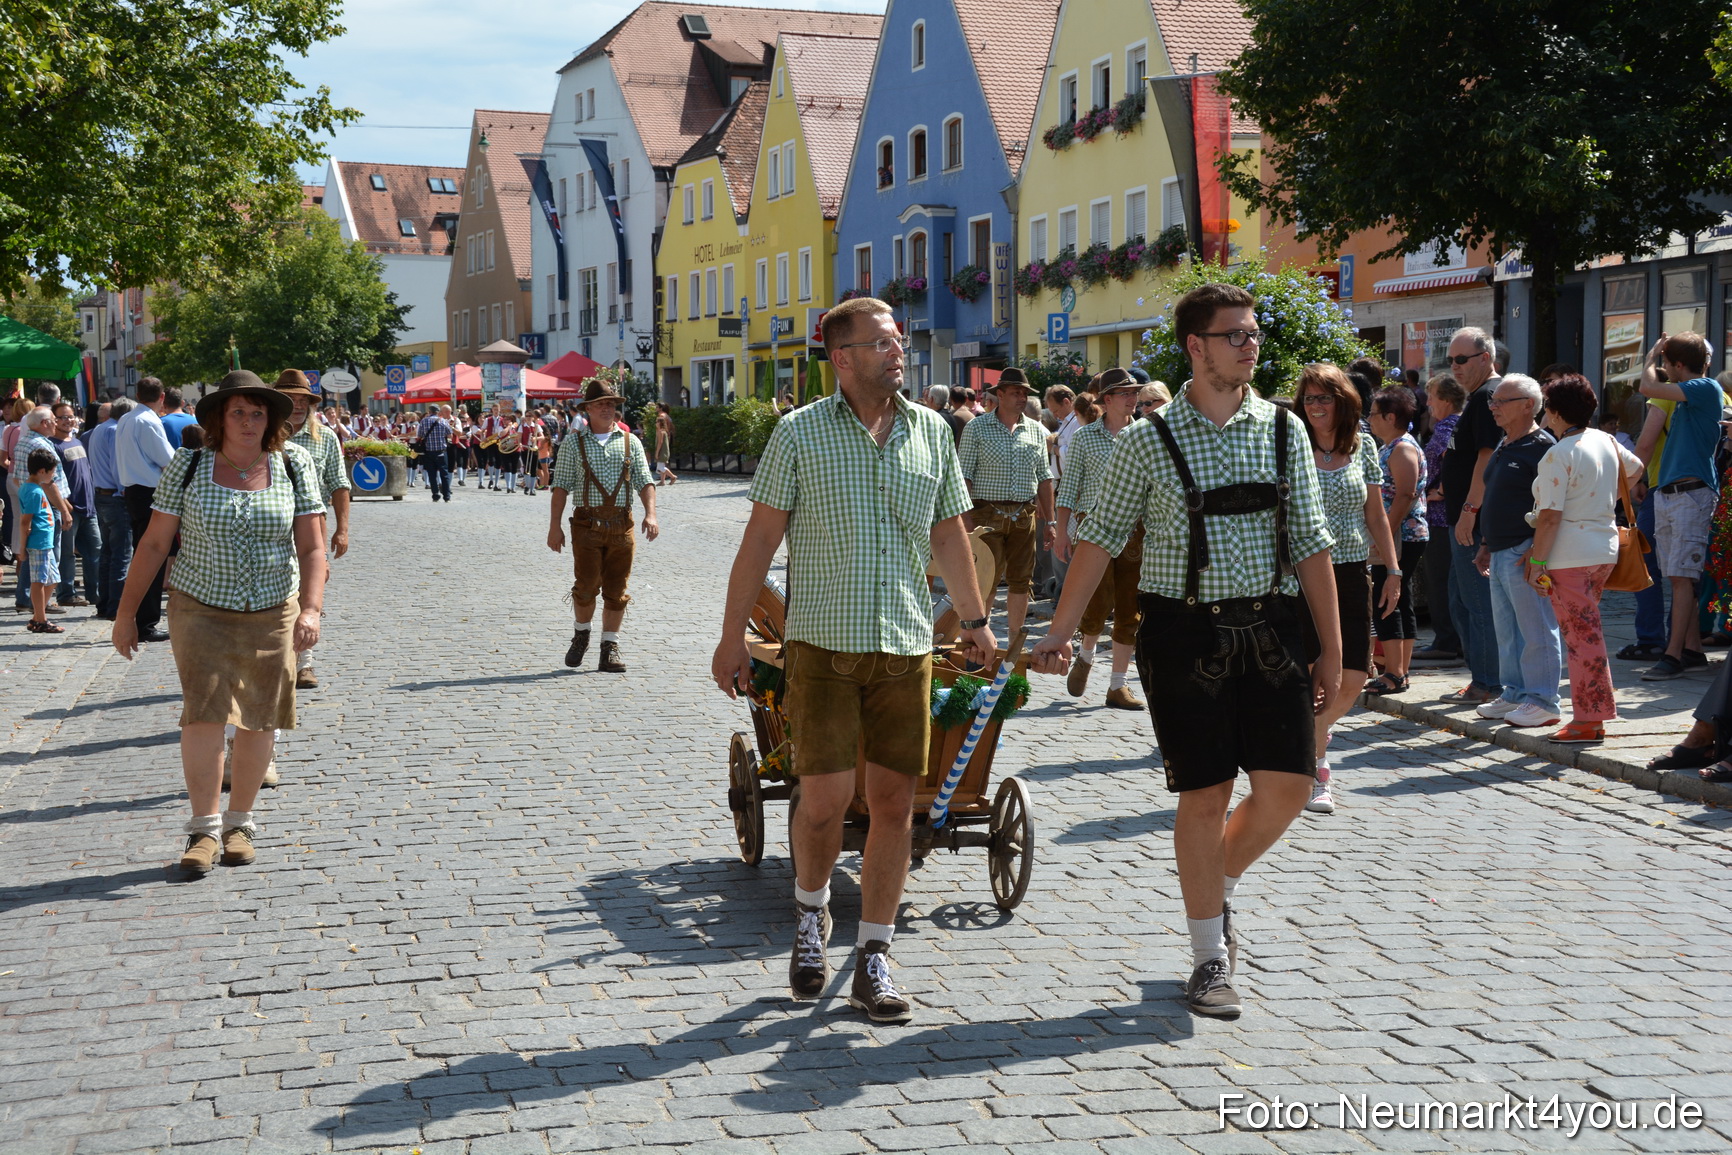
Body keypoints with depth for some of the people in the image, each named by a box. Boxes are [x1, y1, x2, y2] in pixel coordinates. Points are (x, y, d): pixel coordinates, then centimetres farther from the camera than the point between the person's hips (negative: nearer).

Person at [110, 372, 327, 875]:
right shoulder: (188, 467, -2)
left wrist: (311, 609, -15)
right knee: (203, 712, -12)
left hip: (273, 614, 1)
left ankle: (238, 823, 20)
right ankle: (204, 828, -4)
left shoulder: (293, 468, 0)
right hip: (201, 611, -1)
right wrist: (127, 612, 1)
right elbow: (153, 544, 1)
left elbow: (312, 549, -1)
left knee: (257, 720, 5)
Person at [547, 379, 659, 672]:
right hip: (587, 523, -2)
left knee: (617, 588, 2)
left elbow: (644, 481, 9)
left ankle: (610, 645, 12)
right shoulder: (573, 443, 8)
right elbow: (561, 485, 4)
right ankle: (581, 633, 19)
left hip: (622, 524, 2)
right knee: (586, 585, -7)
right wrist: (554, 525, -4)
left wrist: (650, 514, -7)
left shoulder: (630, 442, 13)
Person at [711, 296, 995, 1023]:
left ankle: (873, 959, 13)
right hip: (824, 641, -3)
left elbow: (948, 532, 17)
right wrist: (732, 635, -4)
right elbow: (760, 537, -1)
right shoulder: (799, 433, -2)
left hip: (906, 644, 3)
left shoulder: (931, 432, 8)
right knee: (825, 798, -6)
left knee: (894, 803, 2)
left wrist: (974, 618, 18)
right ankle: (810, 909, 25)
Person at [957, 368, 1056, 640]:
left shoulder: (1037, 431, 10)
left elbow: (1043, 479, 14)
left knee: (1021, 581, 9)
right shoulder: (977, 428, -2)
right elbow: (963, 475, -6)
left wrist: (1049, 521, 11)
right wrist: (962, 520, -13)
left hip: (1025, 517, 4)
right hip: (987, 514, -4)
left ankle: (1015, 641, 20)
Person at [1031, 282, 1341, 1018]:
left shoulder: (1284, 432, 7)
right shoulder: (1150, 440, -1)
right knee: (1205, 795, 1)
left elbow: (1310, 542, 8)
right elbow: (1102, 535, 2)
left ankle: (1218, 890, 28)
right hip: (1184, 632, -3)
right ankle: (1209, 956, 16)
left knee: (1288, 785, -1)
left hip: (1269, 628, 3)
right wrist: (1062, 628, -2)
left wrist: (1331, 648, 6)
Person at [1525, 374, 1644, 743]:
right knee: (1587, 633, 15)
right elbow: (1635, 468, 28)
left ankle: (1587, 720, 0)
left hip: (1569, 557, -8)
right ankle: (1593, 713, 18)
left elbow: (1550, 516, -19)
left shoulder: (1559, 454, -16)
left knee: (1581, 636, -4)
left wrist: (1537, 563, -14)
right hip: (1605, 550, 8)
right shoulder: (1606, 441, 8)